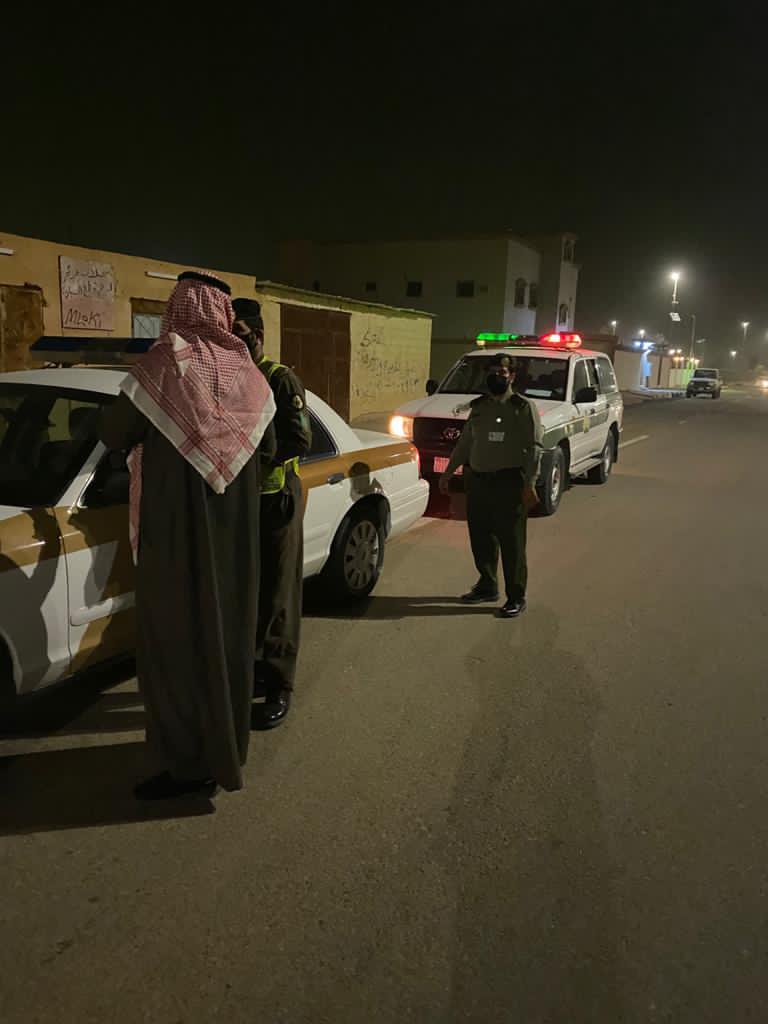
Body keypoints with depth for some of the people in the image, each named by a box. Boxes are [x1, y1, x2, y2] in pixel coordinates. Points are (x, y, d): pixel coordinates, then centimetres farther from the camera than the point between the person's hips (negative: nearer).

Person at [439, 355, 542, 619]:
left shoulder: (523, 407, -2)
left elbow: (533, 448, -8)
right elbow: (464, 442, 21)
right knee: (480, 538, 12)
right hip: (477, 480, 6)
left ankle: (516, 597, 6)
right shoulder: (479, 406, 14)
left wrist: (529, 483, -16)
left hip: (509, 482, -5)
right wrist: (449, 471, 20)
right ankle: (487, 586, 29)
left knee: (511, 542, -3)